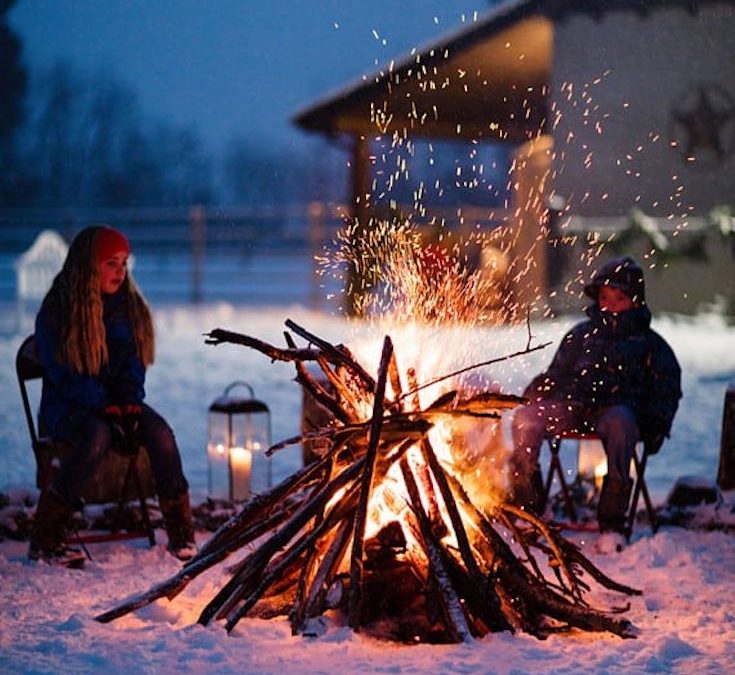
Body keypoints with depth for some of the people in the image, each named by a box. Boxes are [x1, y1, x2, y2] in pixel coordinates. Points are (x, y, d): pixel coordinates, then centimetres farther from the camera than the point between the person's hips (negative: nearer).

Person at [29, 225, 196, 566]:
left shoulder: (127, 305, 9)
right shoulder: (56, 311, -7)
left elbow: (134, 360, 9)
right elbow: (61, 372, -13)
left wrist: (131, 401, -10)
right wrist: (102, 406, -24)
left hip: (117, 401, 4)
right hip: (66, 405, -4)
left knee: (160, 433, -26)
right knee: (97, 436, -37)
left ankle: (181, 534, -19)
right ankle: (44, 539, -30)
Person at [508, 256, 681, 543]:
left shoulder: (649, 343, 23)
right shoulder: (582, 334, 31)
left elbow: (667, 388, 16)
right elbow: (557, 374, 30)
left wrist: (655, 426, -4)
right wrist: (535, 392, 7)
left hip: (617, 407, -3)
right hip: (572, 405, 3)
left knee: (619, 422, -41)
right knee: (525, 417, -27)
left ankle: (612, 523, -40)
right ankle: (526, 505, -18)